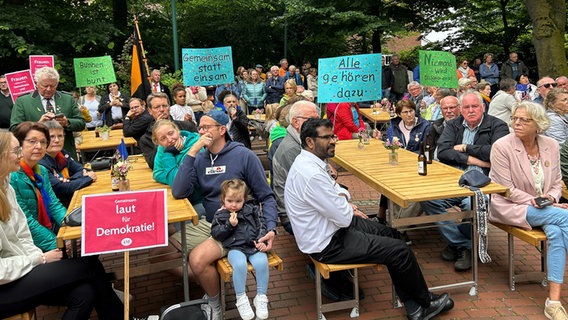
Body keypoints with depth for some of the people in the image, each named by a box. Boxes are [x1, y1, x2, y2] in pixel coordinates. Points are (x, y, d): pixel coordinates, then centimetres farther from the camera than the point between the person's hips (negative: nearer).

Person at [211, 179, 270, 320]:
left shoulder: (252, 209, 10)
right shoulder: (221, 215, 6)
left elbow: (261, 225, 12)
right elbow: (215, 234, 2)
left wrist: (261, 240, -3)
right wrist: (230, 225, -11)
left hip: (254, 245, 2)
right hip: (235, 248, -2)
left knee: (262, 262, -28)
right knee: (240, 264, -33)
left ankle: (261, 297, -8)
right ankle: (241, 298, -13)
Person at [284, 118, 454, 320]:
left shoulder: (307, 161, 2)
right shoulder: (311, 174, -30)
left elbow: (336, 190, 18)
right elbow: (343, 218, -25)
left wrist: (345, 206, -3)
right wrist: (346, 204, -3)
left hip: (331, 225, 10)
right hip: (327, 244, -10)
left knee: (390, 234, 13)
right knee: (401, 251, -5)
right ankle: (425, 303, 22)